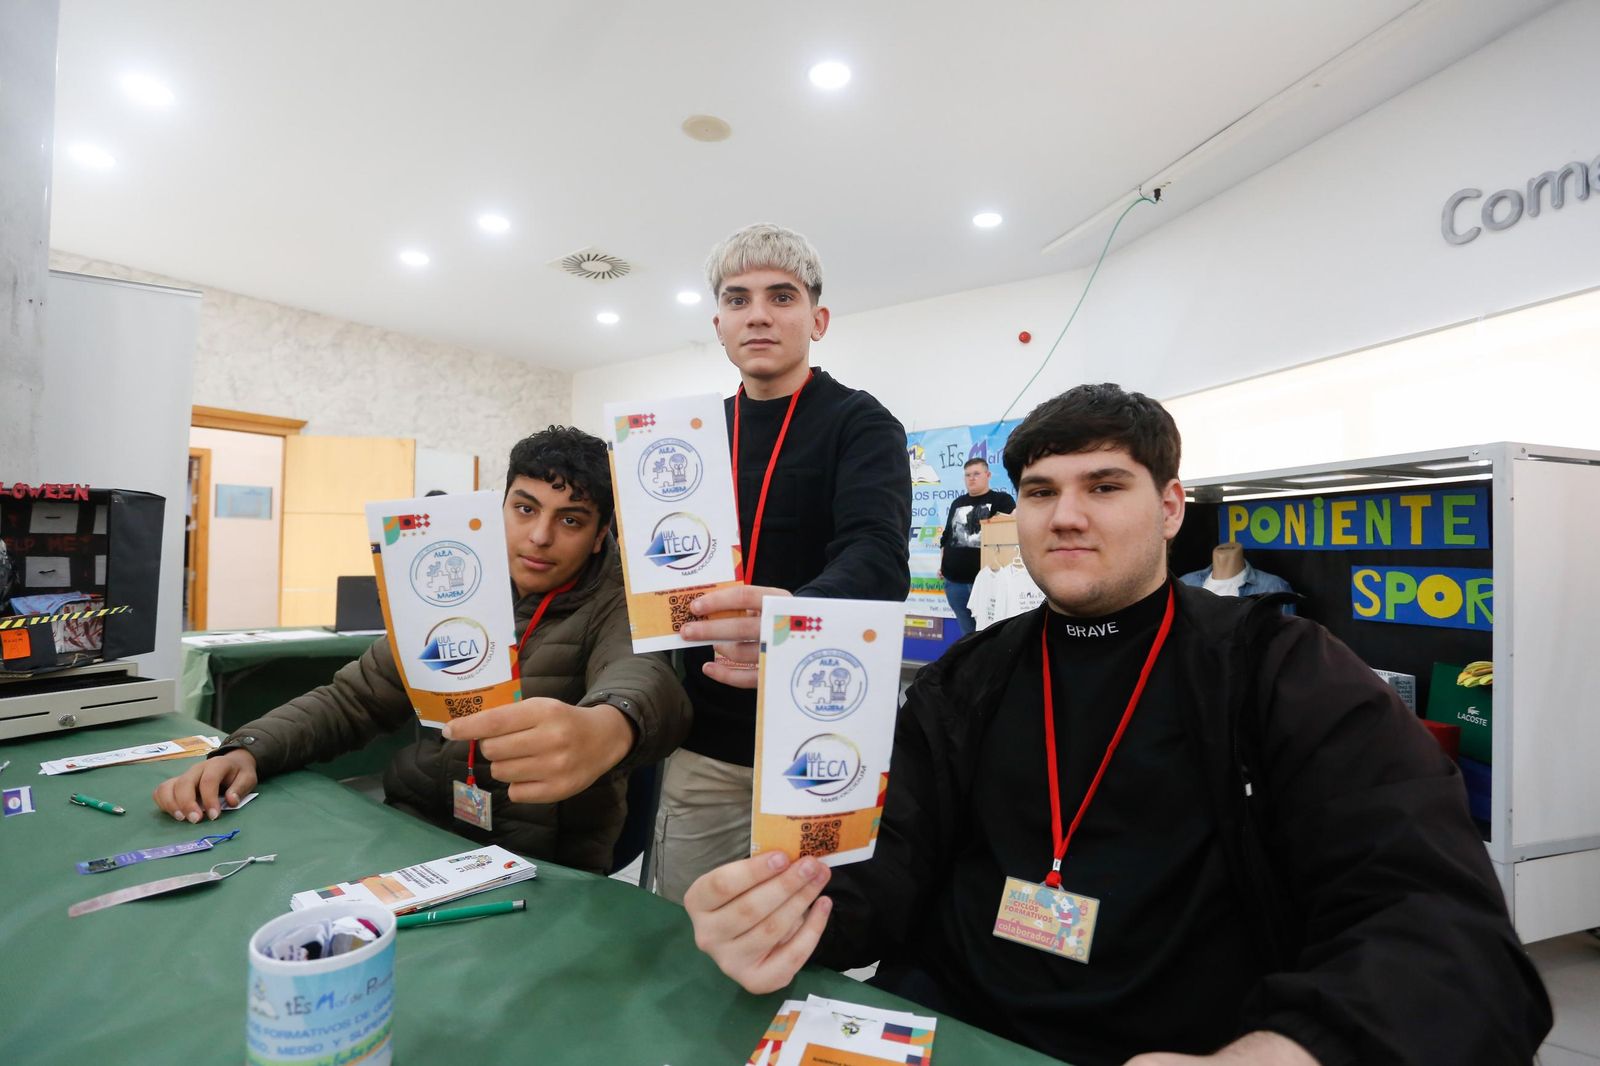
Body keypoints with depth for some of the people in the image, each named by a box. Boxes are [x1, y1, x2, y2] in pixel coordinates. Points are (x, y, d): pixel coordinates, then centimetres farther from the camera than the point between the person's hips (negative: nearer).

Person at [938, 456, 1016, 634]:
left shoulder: (1002, 500, 2)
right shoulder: (957, 503, 18)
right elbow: (946, 537, 23)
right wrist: (941, 564, 19)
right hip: (954, 579, 5)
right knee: (967, 631, 12)